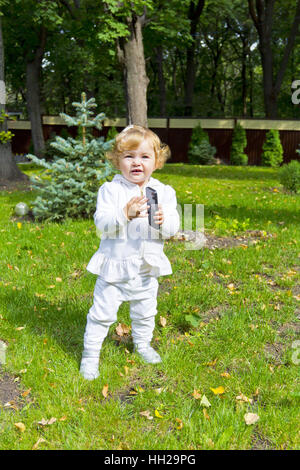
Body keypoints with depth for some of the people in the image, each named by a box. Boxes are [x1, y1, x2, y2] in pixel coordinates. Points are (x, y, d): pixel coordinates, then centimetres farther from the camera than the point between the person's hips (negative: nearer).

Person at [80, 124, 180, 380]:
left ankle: (142, 344, 47)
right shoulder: (110, 190, -11)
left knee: (145, 311, 22)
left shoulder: (164, 192, -2)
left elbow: (173, 228, -5)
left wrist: (163, 221, -27)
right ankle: (90, 353, 25)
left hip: (147, 267, 4)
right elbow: (102, 223, -20)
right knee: (102, 312, 5)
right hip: (114, 266, -3)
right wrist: (125, 214, -36)